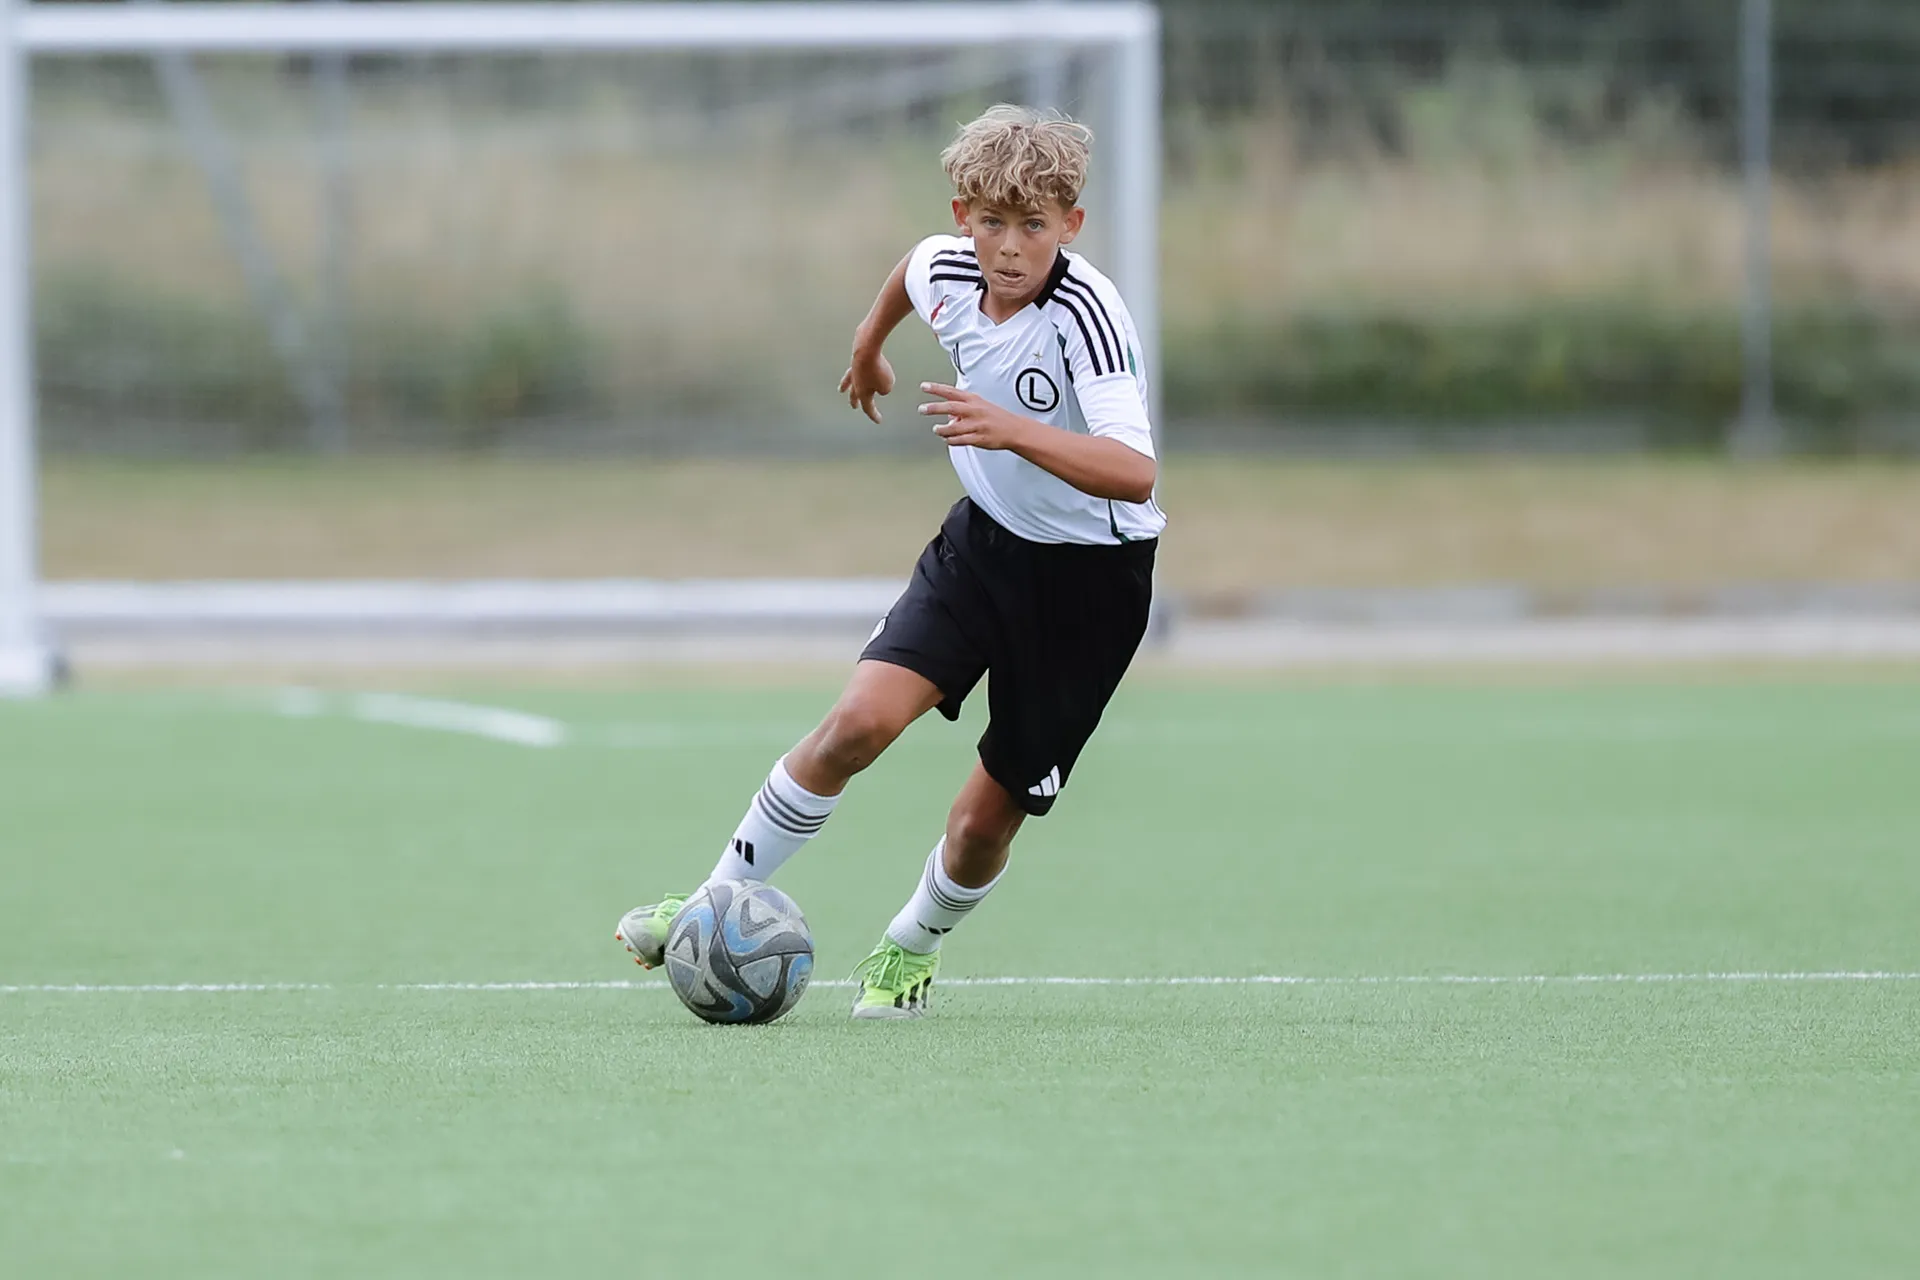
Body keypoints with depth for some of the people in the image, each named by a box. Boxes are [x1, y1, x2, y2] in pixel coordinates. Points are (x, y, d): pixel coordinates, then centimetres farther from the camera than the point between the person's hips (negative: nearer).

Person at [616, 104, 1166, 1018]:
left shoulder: (1085, 312, -29)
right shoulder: (946, 271, -10)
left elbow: (1134, 472, -41)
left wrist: (1014, 430, -53)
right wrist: (868, 346, 37)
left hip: (1089, 574, -4)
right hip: (985, 534, 4)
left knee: (989, 814, 2)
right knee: (860, 720, -15)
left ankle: (913, 947, 33)